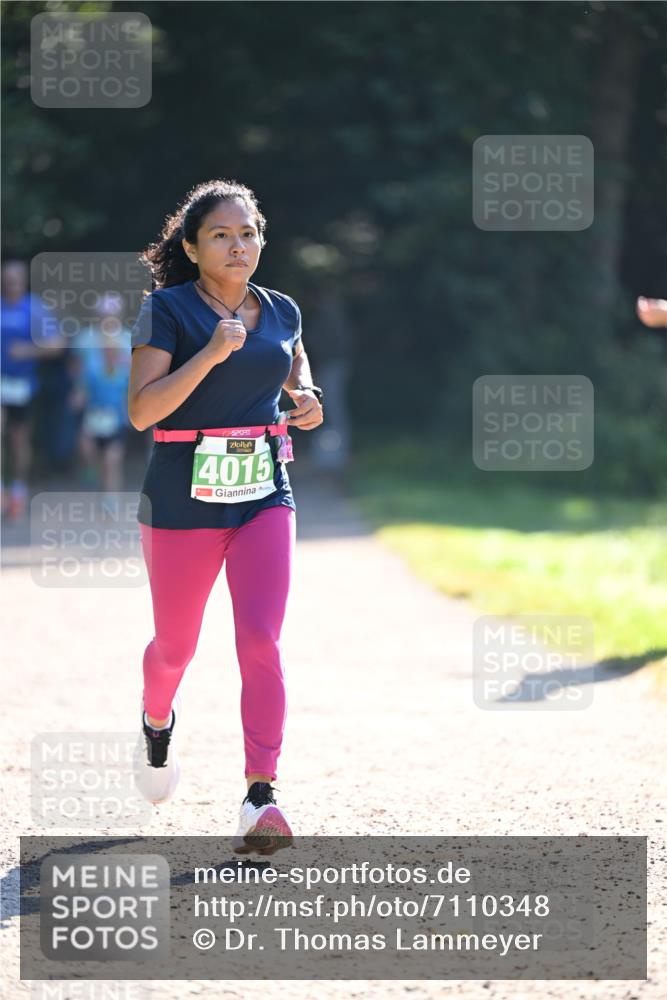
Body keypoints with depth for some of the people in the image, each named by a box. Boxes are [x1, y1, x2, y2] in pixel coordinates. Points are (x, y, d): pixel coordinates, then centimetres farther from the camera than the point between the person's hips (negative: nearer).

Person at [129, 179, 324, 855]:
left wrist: (307, 403, 5)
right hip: (183, 498, -2)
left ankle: (261, 797, -15)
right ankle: (157, 722, 47)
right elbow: (141, 411, -17)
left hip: (264, 495, 2)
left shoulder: (280, 312, 8)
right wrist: (211, 354, -25)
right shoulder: (167, 311, -7)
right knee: (176, 646, 12)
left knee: (260, 641, -14)